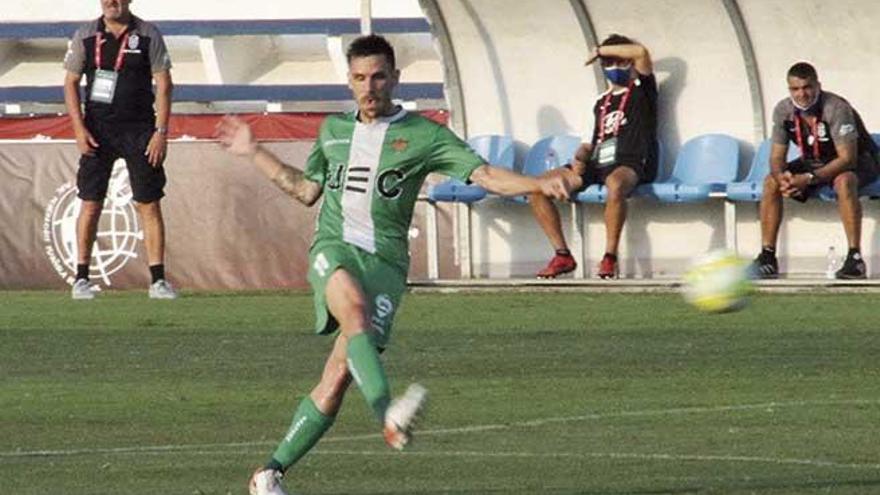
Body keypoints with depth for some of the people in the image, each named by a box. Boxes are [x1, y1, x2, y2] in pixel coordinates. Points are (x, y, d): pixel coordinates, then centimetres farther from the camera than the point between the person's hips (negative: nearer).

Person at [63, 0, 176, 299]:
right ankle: (81, 278, 7)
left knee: (149, 205, -2)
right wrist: (79, 129, -6)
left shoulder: (148, 36, -1)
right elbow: (71, 83, 5)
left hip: (139, 129, -1)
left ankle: (158, 280, 1)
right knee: (90, 204, 0)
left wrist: (161, 132, -9)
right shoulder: (86, 36, 2)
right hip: (98, 128, 1)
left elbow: (163, 85, -1)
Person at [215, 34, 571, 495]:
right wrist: (253, 152, 34)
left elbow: (486, 175, -3)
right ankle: (388, 416, -56)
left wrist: (540, 184, -19)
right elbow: (306, 190, 32)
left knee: (338, 376, -11)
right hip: (334, 248, 1)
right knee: (354, 305, -36)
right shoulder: (333, 129, 18)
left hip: (385, 258, -1)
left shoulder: (424, 135, 6)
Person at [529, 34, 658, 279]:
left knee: (615, 184, -44)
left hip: (629, 165, -6)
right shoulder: (602, 103, 27)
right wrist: (582, 154, 4)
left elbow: (640, 52, -5)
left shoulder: (641, 91, 11)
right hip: (597, 165, 6)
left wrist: (600, 50, 6)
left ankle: (610, 257, -34)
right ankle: (563, 256, -8)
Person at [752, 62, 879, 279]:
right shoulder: (783, 111, -12)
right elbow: (776, 157, -7)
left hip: (857, 161, -6)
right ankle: (767, 257, -11)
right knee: (771, 182, -13)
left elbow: (847, 159, -33)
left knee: (844, 181, -39)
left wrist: (810, 179, -41)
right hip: (814, 161, 6)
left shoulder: (836, 108, -30)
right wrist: (782, 176, -32)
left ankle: (855, 258, -37)